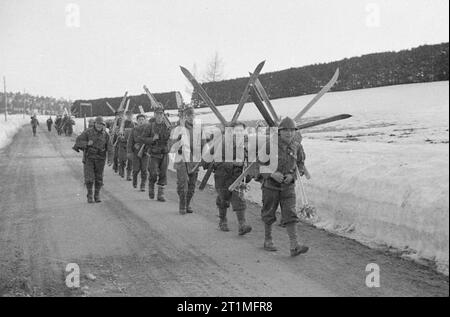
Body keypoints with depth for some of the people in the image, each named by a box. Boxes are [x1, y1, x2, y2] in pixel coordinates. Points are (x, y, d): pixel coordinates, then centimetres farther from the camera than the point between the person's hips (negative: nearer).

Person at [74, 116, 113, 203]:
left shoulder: (106, 134, -3)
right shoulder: (88, 132, -9)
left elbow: (109, 148, -3)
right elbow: (78, 140, -7)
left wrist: (110, 159, -13)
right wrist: (87, 143, -24)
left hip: (100, 159, 2)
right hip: (89, 157, -2)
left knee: (99, 178, 5)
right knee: (89, 177, -8)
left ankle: (97, 196, 18)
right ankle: (90, 195, 7)